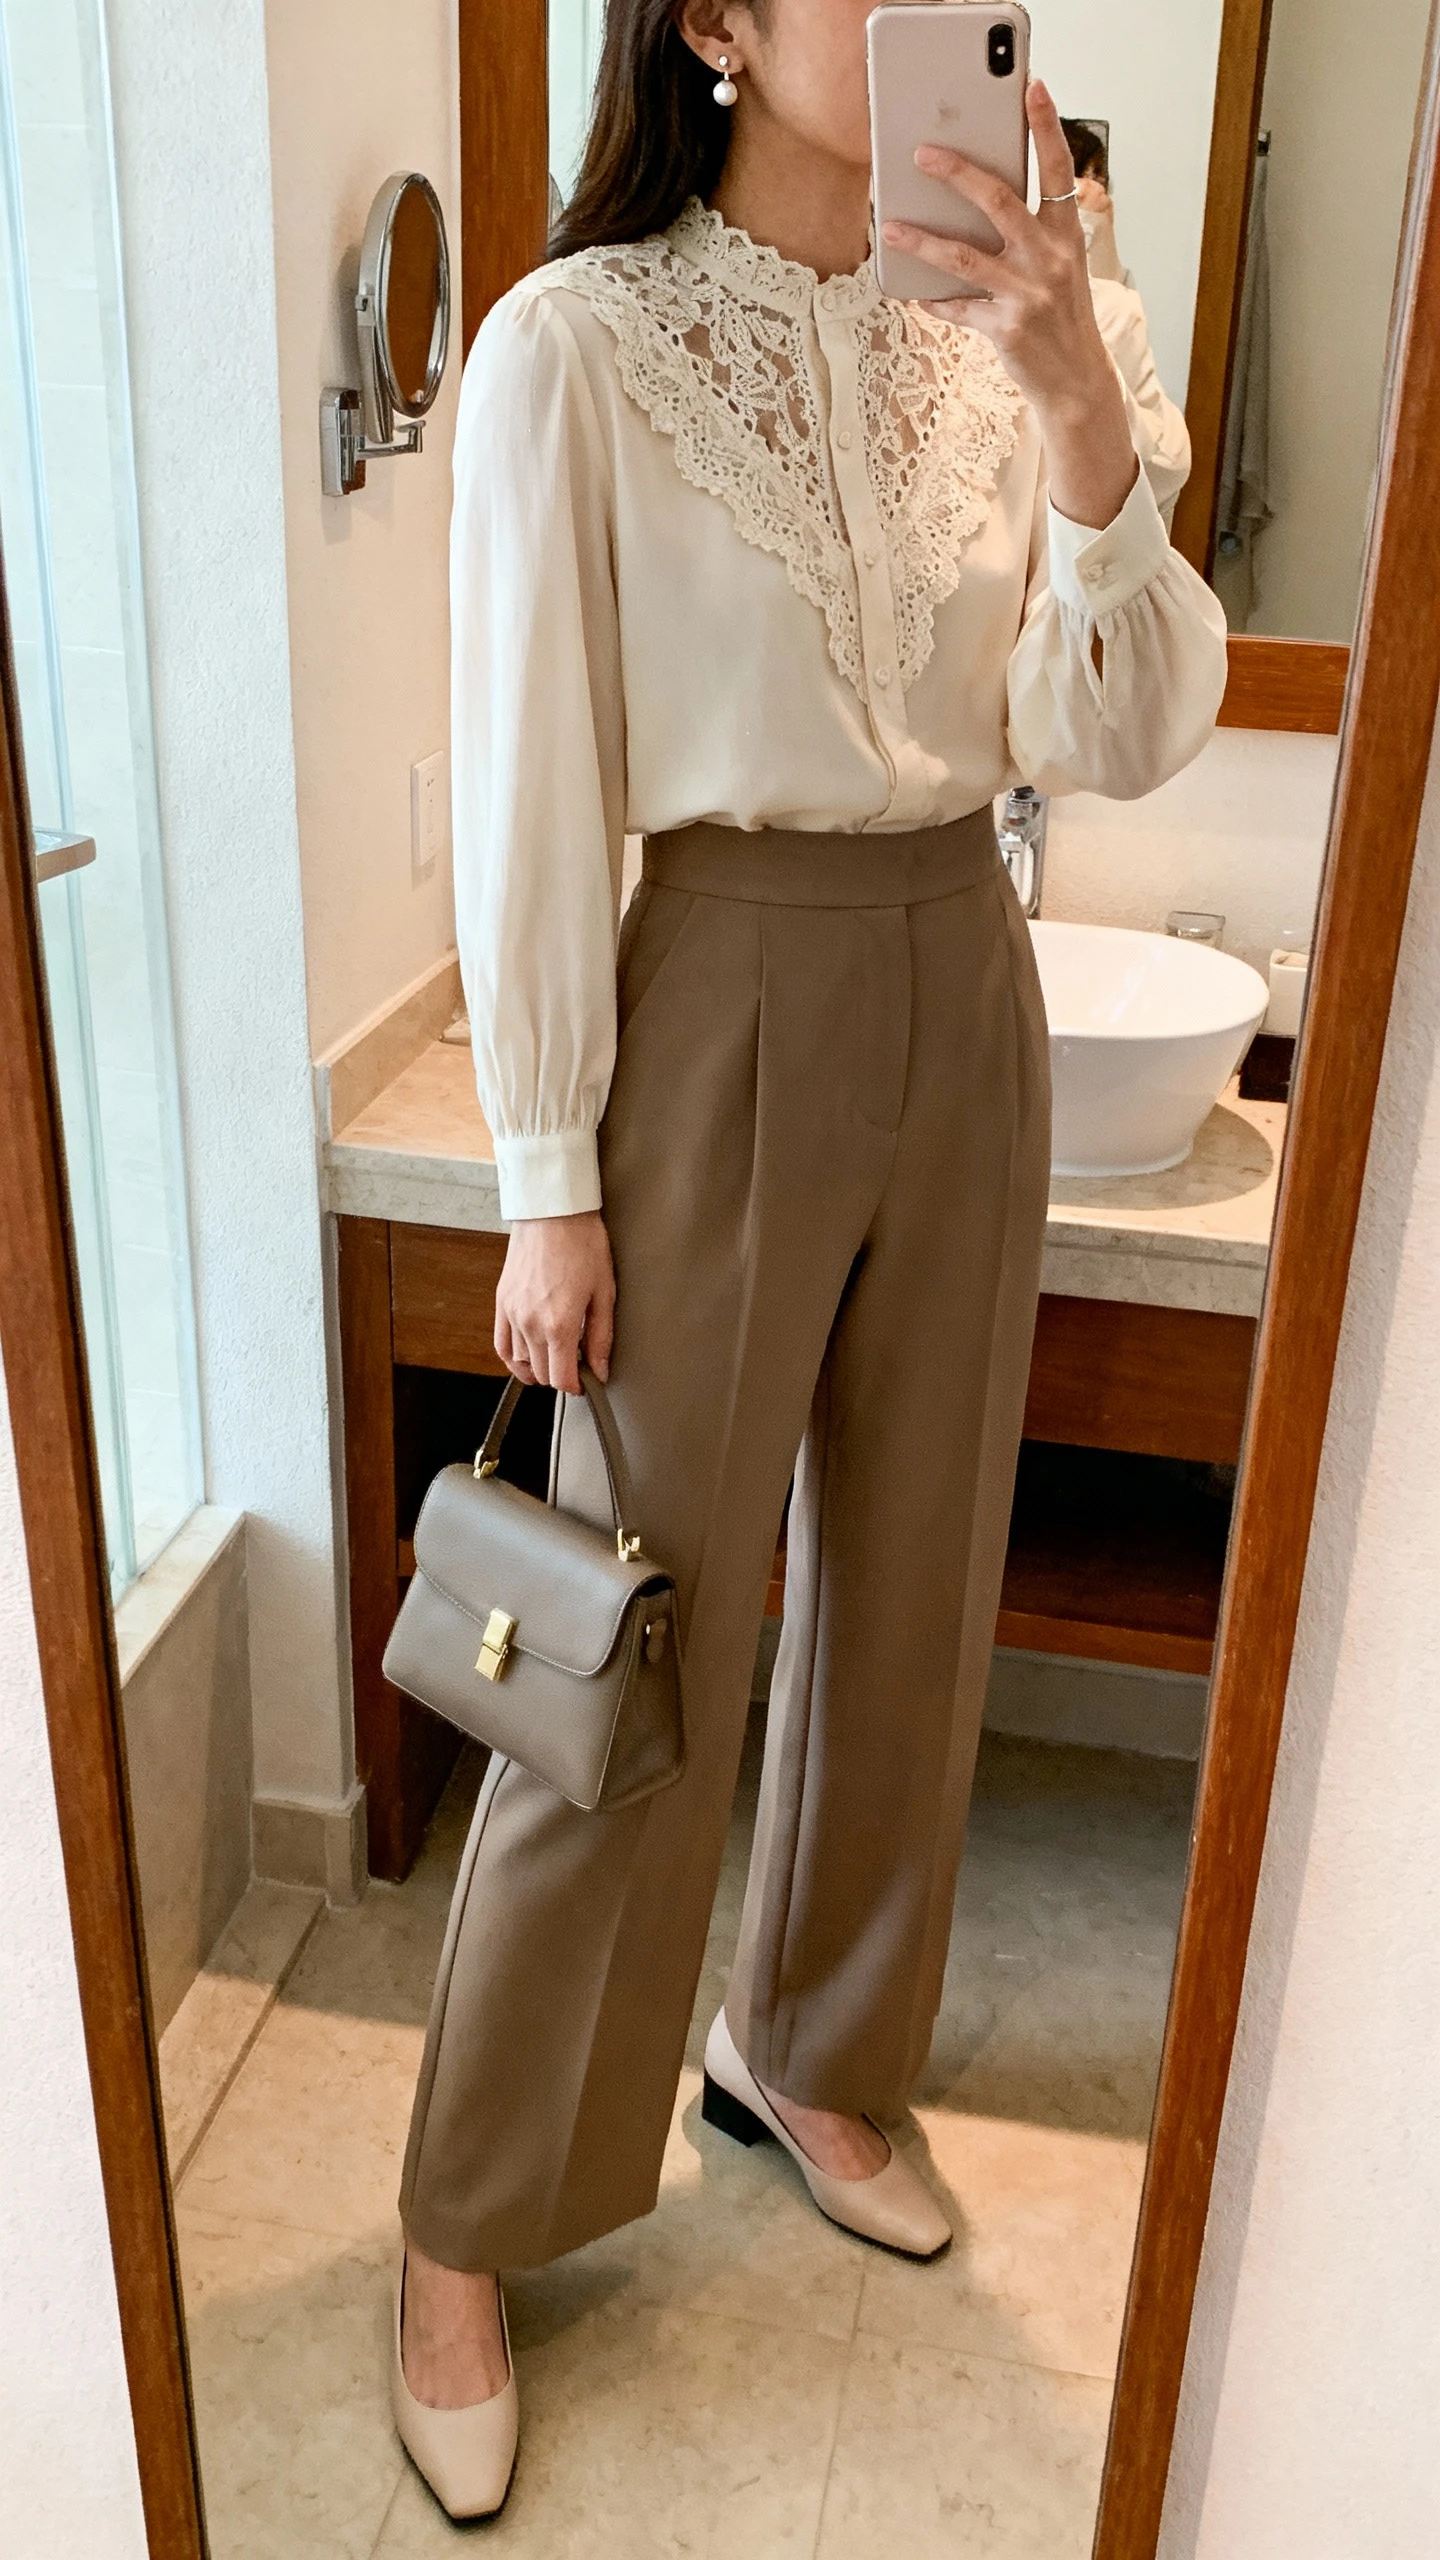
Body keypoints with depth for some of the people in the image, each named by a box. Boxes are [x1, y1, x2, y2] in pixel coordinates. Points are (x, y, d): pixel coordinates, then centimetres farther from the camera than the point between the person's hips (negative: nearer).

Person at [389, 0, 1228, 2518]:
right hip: (731, 1015, -5)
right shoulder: (575, 346, -9)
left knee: (912, 1586, 16)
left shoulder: (981, 336, 5)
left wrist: (1085, 415, -17)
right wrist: (549, 1189, -11)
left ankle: (804, 2049, 41)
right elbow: (528, 791, -10)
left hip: (966, 1001, 6)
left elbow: (1119, 735, -2)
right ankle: (469, 2225, 24)